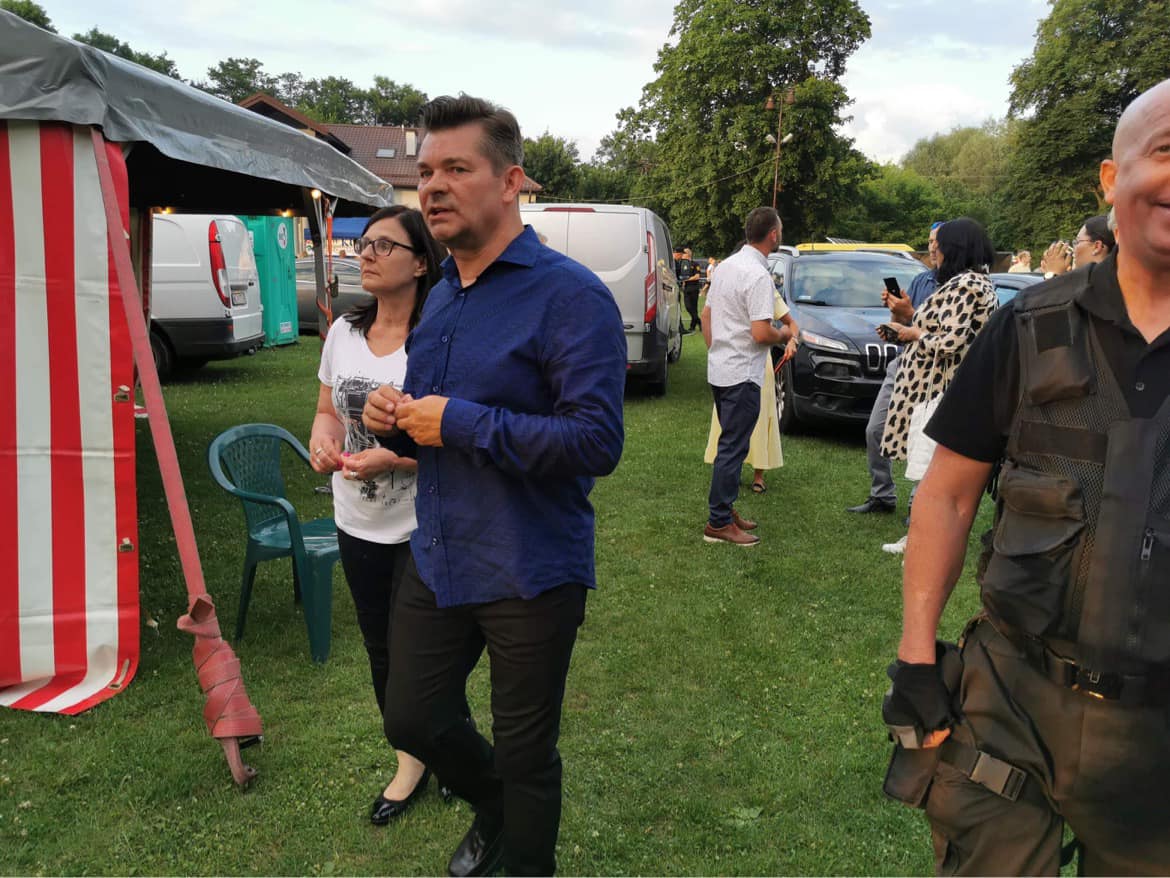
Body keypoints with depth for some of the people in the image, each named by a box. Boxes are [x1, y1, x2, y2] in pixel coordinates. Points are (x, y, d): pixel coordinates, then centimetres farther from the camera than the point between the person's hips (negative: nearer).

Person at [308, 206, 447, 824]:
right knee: (380, 649, 18)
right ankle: (410, 764, 41)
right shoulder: (344, 332, 4)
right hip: (357, 523, 6)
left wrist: (393, 457, -26)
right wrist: (322, 434, -7)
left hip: (422, 530, -6)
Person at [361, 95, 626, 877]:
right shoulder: (442, 295, 10)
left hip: (529, 573, -7)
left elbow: (597, 443, -25)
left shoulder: (570, 295, -17)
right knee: (413, 721, 20)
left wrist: (457, 423, -23)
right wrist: (394, 416, -3)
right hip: (437, 557, 8)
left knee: (525, 753, 11)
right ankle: (495, 807, 50)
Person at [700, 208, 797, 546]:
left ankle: (725, 510, 27)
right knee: (733, 448, -2)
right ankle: (719, 523, 4)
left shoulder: (726, 265, 9)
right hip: (742, 375, -9)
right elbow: (761, 333, -23)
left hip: (718, 370, 9)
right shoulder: (759, 276, -18)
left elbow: (706, 315, 15)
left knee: (731, 444, 18)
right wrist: (786, 336, -4)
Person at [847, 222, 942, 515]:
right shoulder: (920, 279, 11)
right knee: (875, 431, 9)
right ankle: (882, 496, 21)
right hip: (901, 364, 8)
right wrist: (894, 308, -7)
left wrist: (909, 313, -23)